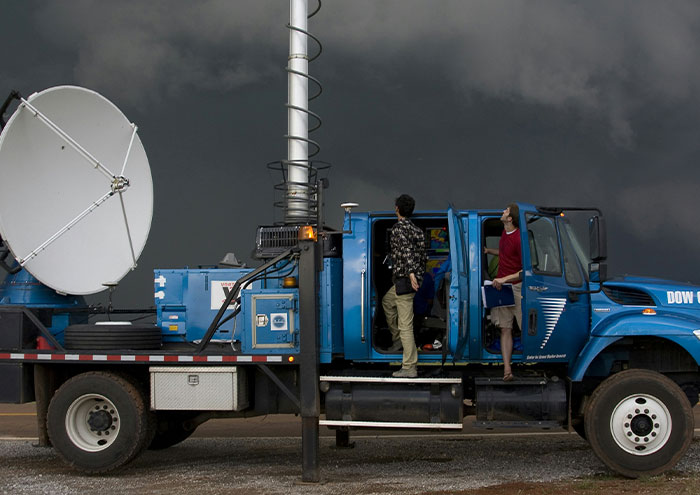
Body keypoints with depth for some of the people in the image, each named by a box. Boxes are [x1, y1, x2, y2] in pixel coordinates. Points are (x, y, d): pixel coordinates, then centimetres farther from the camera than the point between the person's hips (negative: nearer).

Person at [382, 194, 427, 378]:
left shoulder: (398, 228, -12)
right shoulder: (417, 229, 14)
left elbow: (406, 250, -27)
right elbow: (422, 254, 18)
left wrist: (411, 273, -37)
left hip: (404, 279, -10)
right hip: (413, 278, 10)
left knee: (405, 325, -9)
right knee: (387, 301, 35)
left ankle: (409, 368, -9)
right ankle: (397, 339, 39)